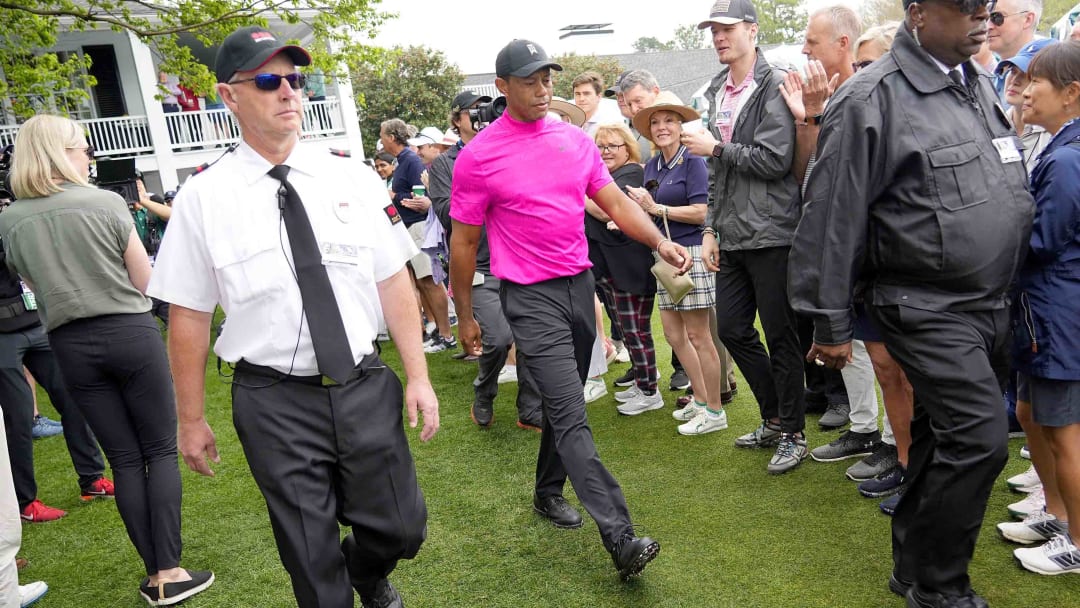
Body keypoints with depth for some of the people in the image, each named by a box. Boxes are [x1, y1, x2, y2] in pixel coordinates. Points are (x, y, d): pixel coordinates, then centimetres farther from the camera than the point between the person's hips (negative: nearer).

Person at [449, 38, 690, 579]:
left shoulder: (576, 140, 7)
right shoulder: (479, 156, -6)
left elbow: (616, 203, 9)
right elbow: (463, 241, 0)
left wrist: (661, 241, -8)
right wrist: (465, 315, 3)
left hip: (580, 285, 6)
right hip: (531, 297, -5)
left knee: (564, 405, 17)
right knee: (572, 417, -10)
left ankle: (548, 492, 38)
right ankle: (620, 539, -10)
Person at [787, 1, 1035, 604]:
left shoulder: (981, 83, 12)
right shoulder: (871, 100, -15)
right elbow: (834, 218, -15)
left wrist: (1010, 296, 20)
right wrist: (831, 324, -12)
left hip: (993, 306, 8)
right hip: (929, 309, -8)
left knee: (947, 437, 16)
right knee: (979, 439, -12)